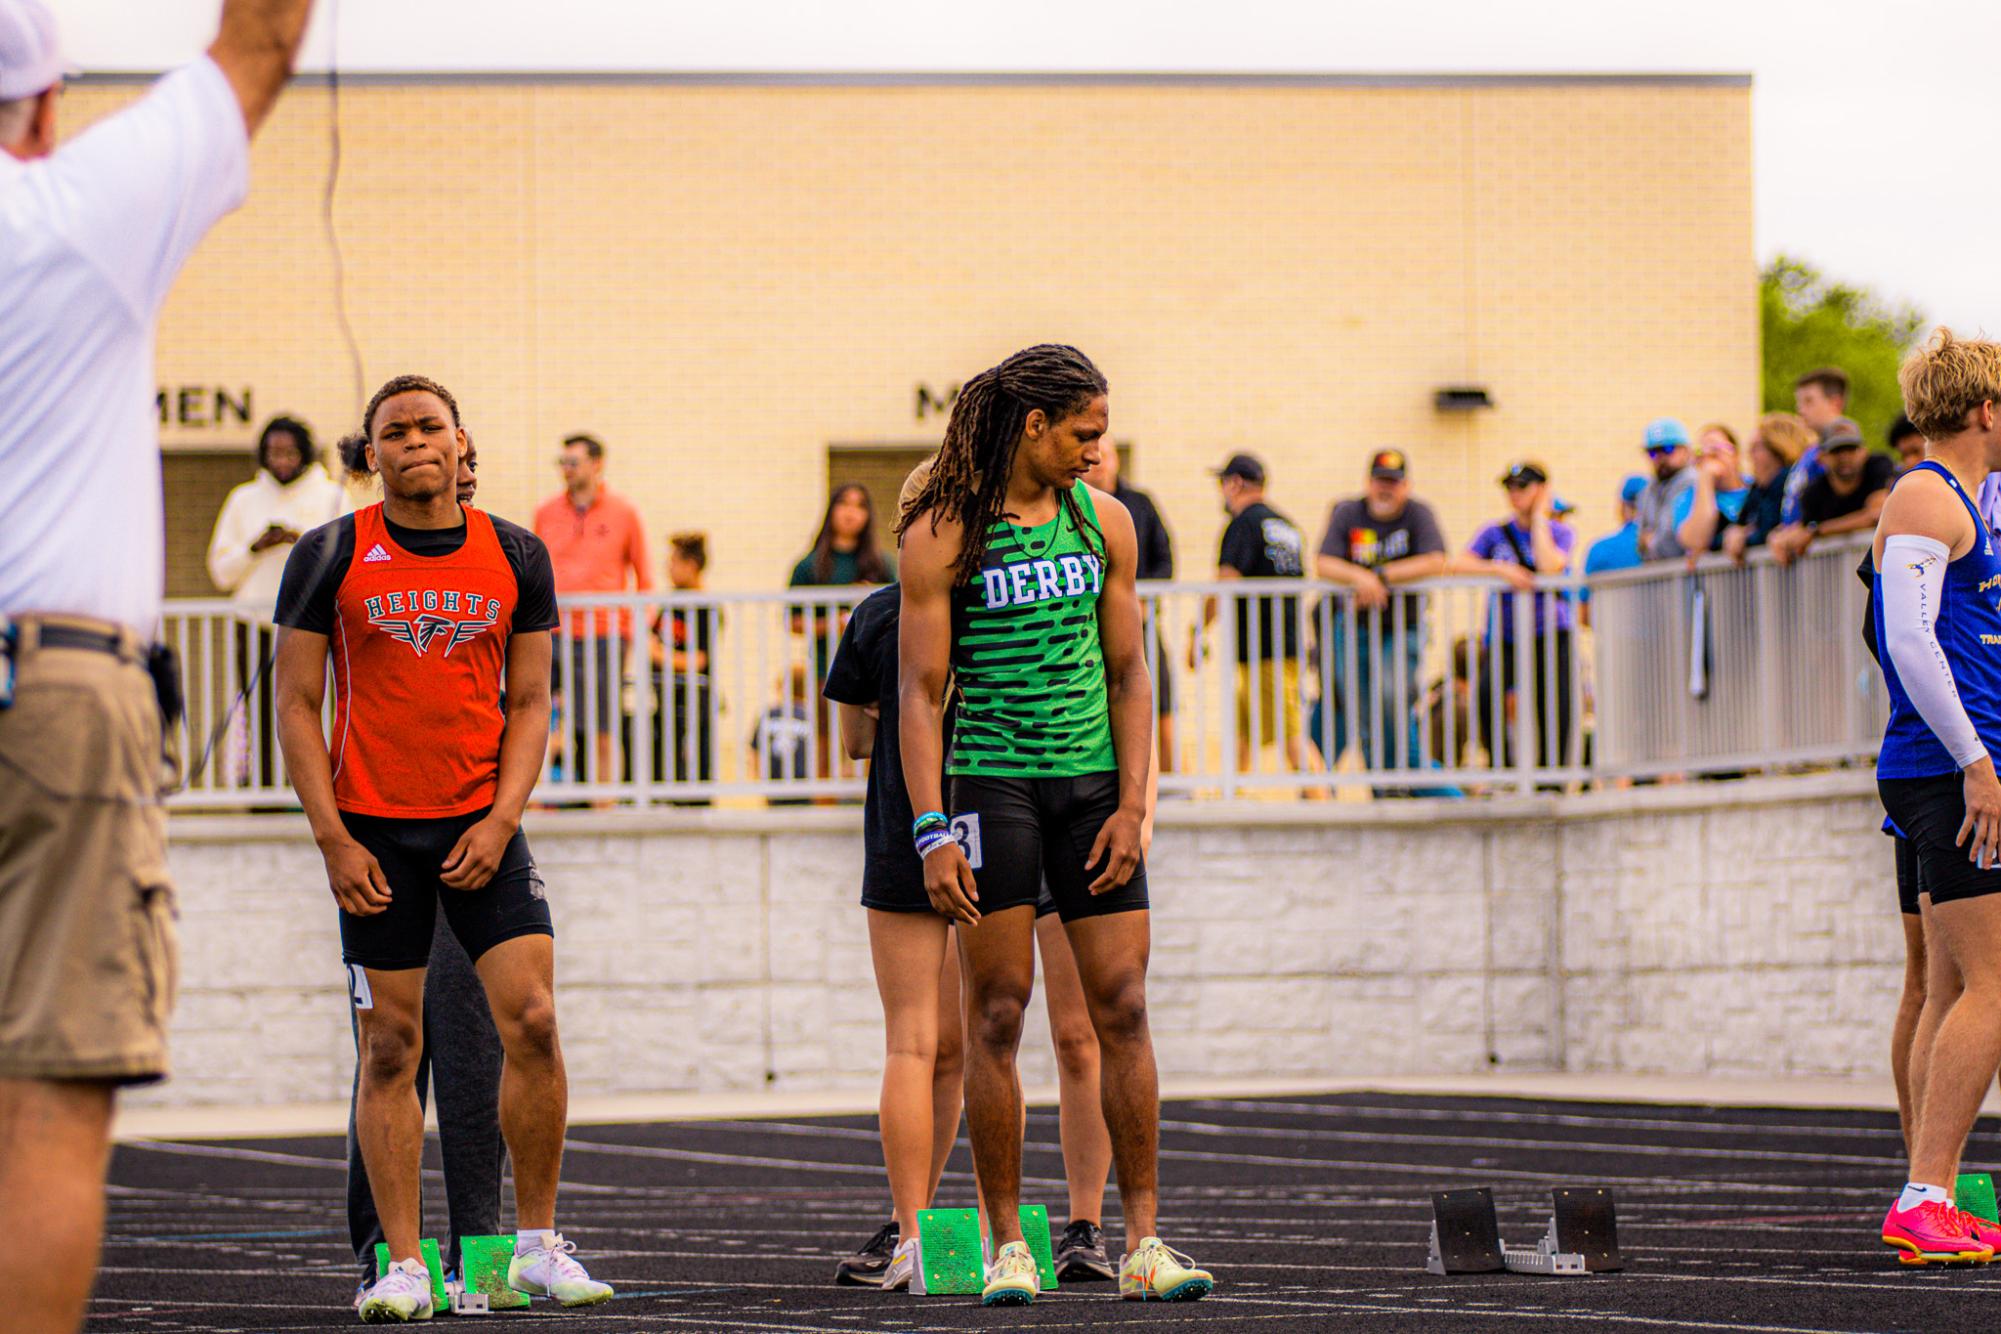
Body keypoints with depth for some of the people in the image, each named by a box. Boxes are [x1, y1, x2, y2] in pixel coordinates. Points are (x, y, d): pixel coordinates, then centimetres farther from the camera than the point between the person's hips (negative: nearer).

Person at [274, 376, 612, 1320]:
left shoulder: (516, 557, 6)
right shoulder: (331, 557, 0)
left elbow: (529, 702, 8)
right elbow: (297, 705, 1)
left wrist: (501, 821, -6)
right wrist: (333, 841, -7)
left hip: (481, 826, 1)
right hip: (375, 833, -1)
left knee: (531, 1020, -8)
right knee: (391, 1046, 0)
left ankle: (538, 1244, 5)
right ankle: (402, 1265, 5)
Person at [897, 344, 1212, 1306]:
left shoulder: (1104, 523, 10)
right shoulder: (943, 534, -3)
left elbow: (1128, 674, 11)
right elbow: (919, 692, -4)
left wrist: (1133, 807, 1)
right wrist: (931, 831, -13)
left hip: (1091, 784, 4)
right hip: (992, 783, -4)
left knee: (1121, 1008, -1)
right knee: (996, 1014, -3)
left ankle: (1143, 1243, 2)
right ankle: (1007, 1246, 2)